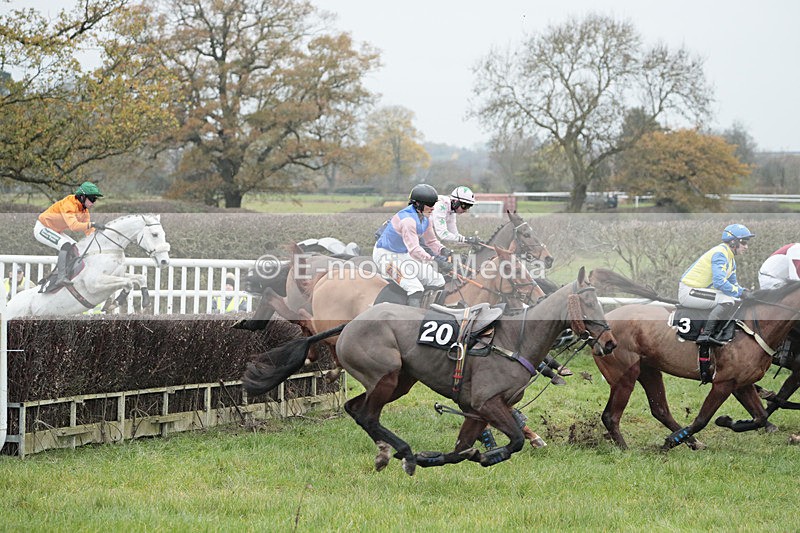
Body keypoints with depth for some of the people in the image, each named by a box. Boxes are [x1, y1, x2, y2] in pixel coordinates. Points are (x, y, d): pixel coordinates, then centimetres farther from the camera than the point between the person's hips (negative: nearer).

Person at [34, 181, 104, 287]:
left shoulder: (84, 211, 1)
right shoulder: (68, 204, -28)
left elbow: (89, 231, -2)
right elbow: (73, 225, -43)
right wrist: (92, 224, -51)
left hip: (55, 232, 10)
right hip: (42, 228, -10)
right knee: (66, 245, -29)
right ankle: (61, 277, -37)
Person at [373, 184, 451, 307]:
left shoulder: (425, 220, -1)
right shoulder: (408, 219, -32)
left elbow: (431, 241, 10)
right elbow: (414, 249, -40)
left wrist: (442, 251, -11)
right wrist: (434, 260, -48)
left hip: (403, 255, 9)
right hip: (386, 255, -9)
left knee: (438, 282, 2)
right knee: (416, 289, -28)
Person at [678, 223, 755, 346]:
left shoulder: (730, 257, 15)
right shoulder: (720, 254, -18)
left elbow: (733, 283, 24)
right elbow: (719, 283, -30)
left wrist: (744, 291, 4)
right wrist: (739, 292, -19)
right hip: (688, 292, -11)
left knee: (735, 303, 16)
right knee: (727, 300, -26)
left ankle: (712, 335, 7)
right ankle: (705, 335, -28)